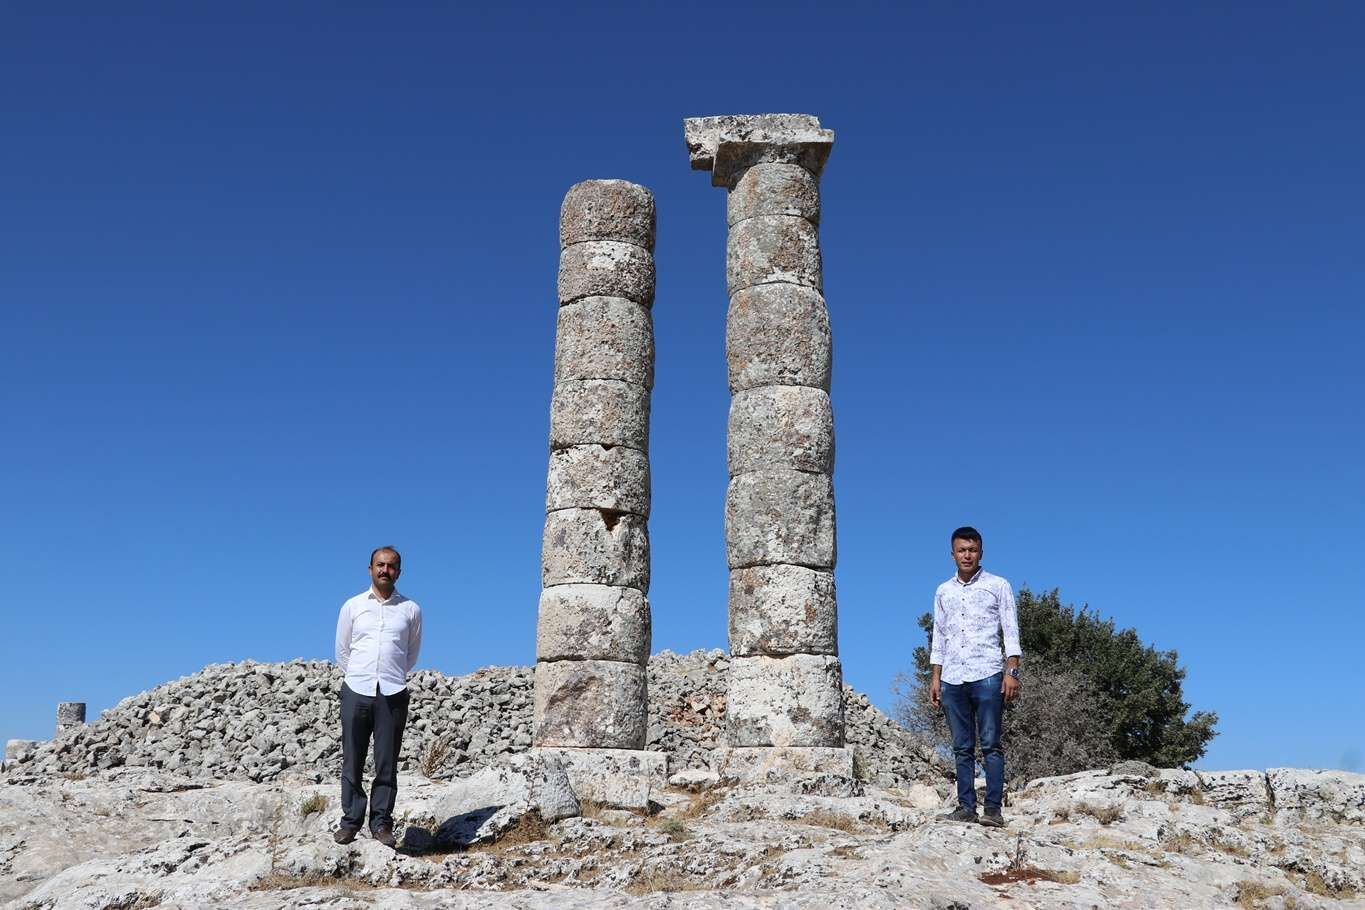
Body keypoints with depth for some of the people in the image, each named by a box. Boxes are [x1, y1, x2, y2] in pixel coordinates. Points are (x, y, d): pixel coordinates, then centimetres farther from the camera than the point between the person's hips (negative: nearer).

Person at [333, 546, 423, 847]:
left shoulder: (411, 610, 8)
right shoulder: (352, 606, 9)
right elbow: (342, 651, 15)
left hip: (393, 695, 0)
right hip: (355, 691, 1)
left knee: (387, 763, 1)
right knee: (352, 761, 2)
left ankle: (381, 823, 8)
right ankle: (350, 821, 10)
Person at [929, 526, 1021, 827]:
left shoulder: (998, 586, 7)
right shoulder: (943, 591, 16)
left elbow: (1011, 631, 2)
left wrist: (1012, 671, -8)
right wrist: (935, 678, 12)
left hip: (987, 676, -4)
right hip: (953, 679, 4)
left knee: (990, 744, -6)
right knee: (962, 748, 4)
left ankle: (993, 808, -5)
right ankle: (966, 806, 6)